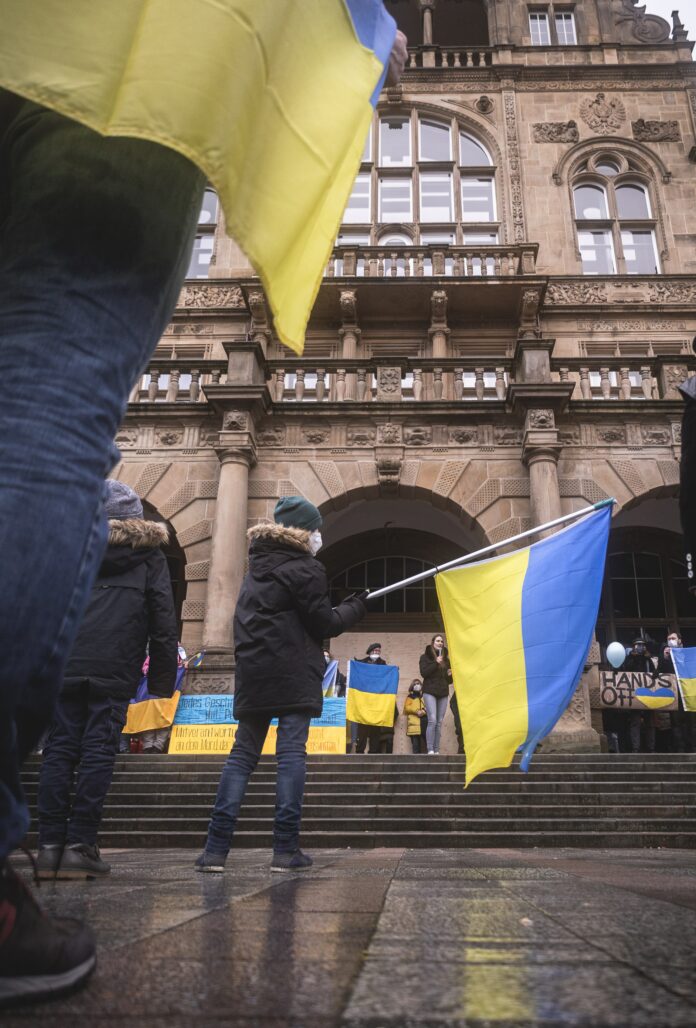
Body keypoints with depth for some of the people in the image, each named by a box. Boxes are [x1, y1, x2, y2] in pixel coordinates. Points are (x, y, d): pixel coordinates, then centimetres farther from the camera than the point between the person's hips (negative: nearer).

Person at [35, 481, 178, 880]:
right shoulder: (150, 557, 10)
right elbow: (164, 622, 4)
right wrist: (163, 678, 7)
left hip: (66, 665, 3)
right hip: (115, 671, -2)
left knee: (59, 749, 6)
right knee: (98, 751, 0)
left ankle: (50, 845, 7)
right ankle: (79, 846, 1)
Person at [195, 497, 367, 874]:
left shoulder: (257, 567, 18)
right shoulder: (305, 569, -6)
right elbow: (324, 623, -5)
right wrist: (357, 606, 10)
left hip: (253, 674, 7)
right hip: (294, 676, -6)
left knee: (242, 754, 7)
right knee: (291, 753, -4)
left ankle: (216, 848, 4)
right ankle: (286, 849, -3)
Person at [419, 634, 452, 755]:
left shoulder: (446, 659, 16)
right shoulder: (425, 657, 4)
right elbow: (423, 673, -10)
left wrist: (450, 675, 1)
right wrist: (435, 663, -15)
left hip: (443, 693, 4)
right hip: (430, 691, -4)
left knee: (439, 722, 2)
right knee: (432, 720, -15)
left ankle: (436, 750, 4)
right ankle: (430, 750, -12)